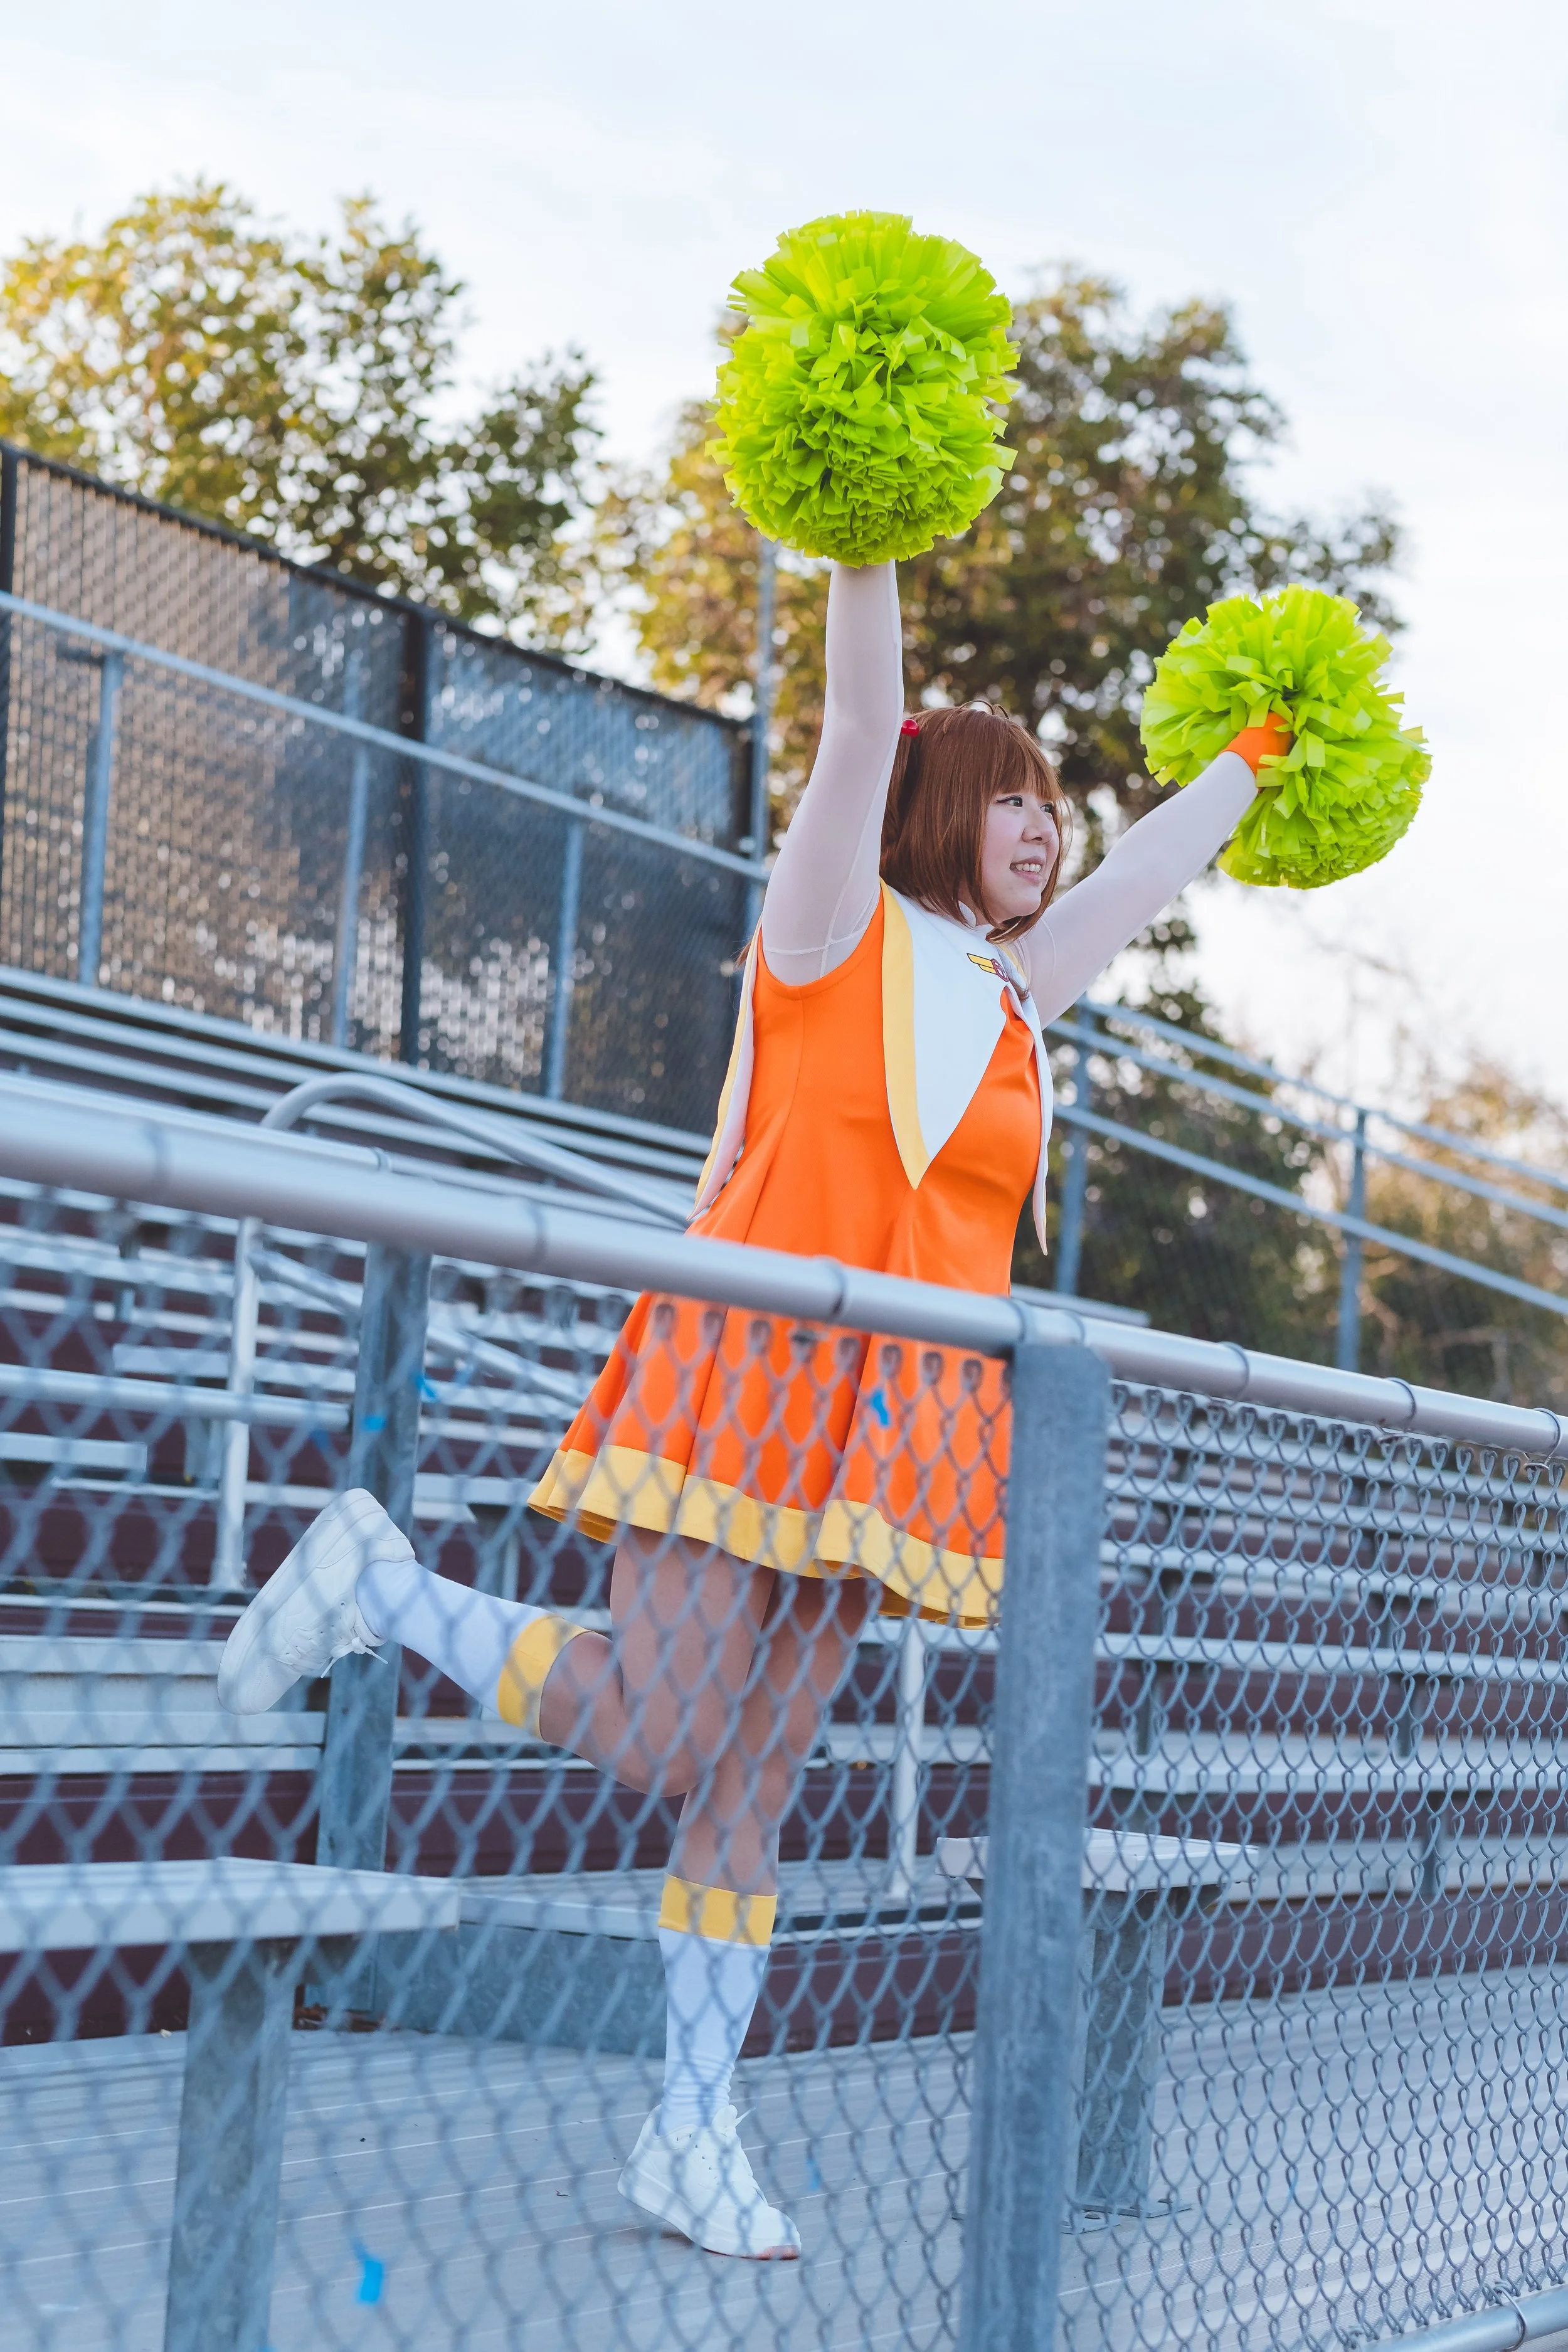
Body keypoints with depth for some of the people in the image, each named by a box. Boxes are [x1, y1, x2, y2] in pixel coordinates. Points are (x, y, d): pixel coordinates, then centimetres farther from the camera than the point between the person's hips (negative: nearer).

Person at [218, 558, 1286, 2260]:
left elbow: (1154, 865, 34)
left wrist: (1256, 753, 43)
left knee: (748, 1789, 5)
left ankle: (689, 2137, 7)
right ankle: (375, 1580, 7)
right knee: (653, 1732, -13)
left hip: (889, 1427, 6)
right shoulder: (837, 935, 1)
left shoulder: (1010, 992, 20)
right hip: (756, 1374, -6)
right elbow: (860, 722, -9)